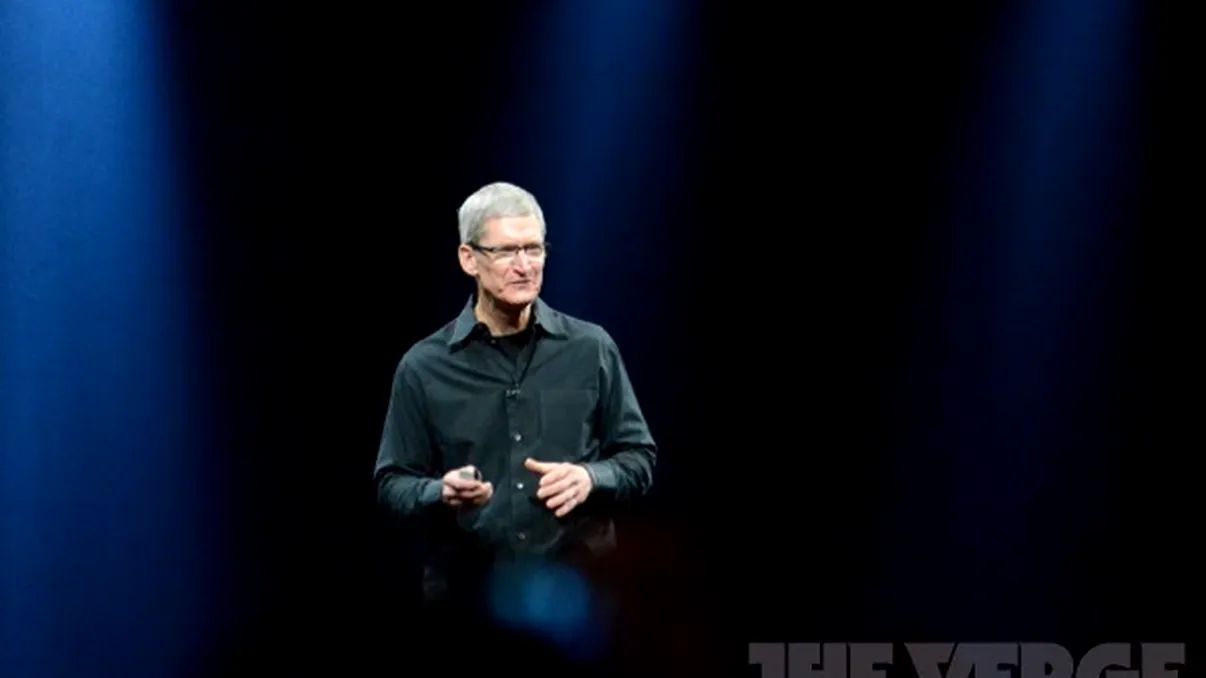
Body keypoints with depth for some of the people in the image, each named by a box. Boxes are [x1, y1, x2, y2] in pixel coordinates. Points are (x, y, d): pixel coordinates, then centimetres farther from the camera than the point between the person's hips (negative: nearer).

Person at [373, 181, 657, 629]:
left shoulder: (591, 349, 5)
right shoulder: (424, 367, 4)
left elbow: (639, 459, 10)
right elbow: (392, 485, 6)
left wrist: (591, 478, -11)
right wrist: (442, 494, -15)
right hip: (467, 600, 0)